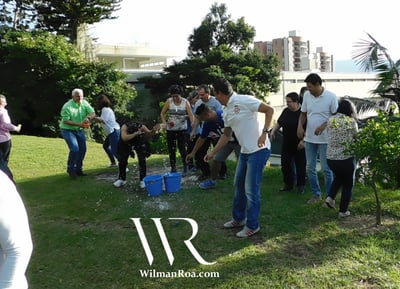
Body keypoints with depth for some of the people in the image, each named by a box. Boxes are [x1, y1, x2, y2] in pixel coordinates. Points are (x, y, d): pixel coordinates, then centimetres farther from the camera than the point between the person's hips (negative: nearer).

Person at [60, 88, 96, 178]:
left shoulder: (84, 103, -5)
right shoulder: (67, 106, -20)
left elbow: (93, 113, -6)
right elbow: (65, 121, -22)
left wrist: (88, 118, -29)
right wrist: (78, 124, -30)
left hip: (79, 130, 6)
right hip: (68, 130, -6)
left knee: (82, 149, 6)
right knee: (75, 149, -18)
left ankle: (78, 169, 23)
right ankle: (70, 169, 2)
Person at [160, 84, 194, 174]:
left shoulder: (186, 102, -7)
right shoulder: (169, 101, -3)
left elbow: (191, 116, -13)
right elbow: (162, 113, 5)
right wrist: (164, 122, -13)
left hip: (182, 129, -2)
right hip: (170, 129, 2)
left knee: (182, 148, -4)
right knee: (171, 149, 5)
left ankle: (185, 165, 18)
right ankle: (173, 167, 17)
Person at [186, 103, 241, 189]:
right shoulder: (207, 124, -12)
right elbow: (202, 138, 0)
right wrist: (193, 153, 2)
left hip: (239, 141, -6)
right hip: (226, 142, 6)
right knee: (216, 160, 5)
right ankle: (212, 181, 25)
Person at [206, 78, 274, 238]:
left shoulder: (244, 100, -15)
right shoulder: (226, 112, 11)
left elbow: (269, 110, -16)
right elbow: (226, 135, 21)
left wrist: (264, 133, -23)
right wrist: (212, 152, 21)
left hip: (258, 150, -9)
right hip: (245, 151, 9)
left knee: (251, 189, -4)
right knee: (239, 186, 18)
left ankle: (252, 225, 12)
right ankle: (239, 218, 35)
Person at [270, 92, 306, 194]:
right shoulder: (286, 111, 5)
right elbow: (279, 123, 17)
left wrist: (303, 141, -22)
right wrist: (273, 131, 1)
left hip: (299, 145, -6)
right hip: (287, 144, 6)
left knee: (300, 166, 5)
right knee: (285, 164, 8)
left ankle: (301, 186, 20)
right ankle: (288, 184, 24)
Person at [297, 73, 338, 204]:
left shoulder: (331, 96, -12)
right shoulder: (306, 95, 2)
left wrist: (323, 126, -23)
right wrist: (300, 126, -8)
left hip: (325, 139, -5)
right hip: (309, 138, 5)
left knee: (326, 169, 3)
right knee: (310, 168, 11)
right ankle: (316, 194, 27)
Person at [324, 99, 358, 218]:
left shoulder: (330, 120, 2)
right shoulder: (351, 122, -10)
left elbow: (330, 135, 7)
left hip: (331, 158, 4)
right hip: (346, 159, -4)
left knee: (339, 177, 31)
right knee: (348, 184, 15)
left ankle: (330, 197, 15)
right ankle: (343, 211, 19)